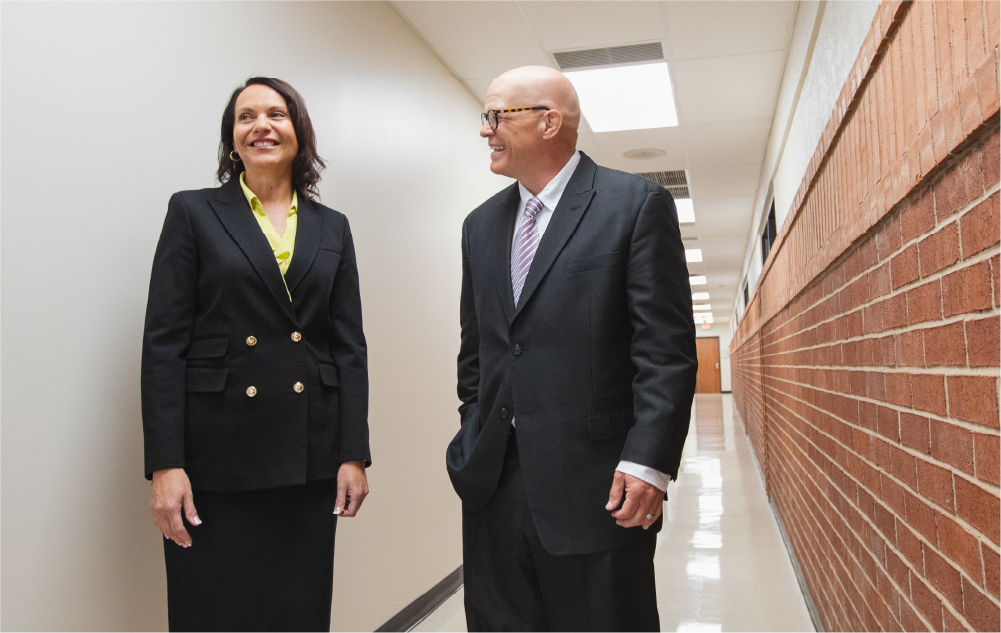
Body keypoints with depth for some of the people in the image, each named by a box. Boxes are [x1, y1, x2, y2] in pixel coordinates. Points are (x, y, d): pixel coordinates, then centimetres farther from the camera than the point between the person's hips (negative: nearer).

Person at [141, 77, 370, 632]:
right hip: (217, 458, -2)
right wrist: (164, 464, -10)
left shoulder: (331, 227, 11)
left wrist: (354, 455, 1)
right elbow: (164, 343, -3)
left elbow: (349, 346, 7)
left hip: (309, 459, 3)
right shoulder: (193, 213, 3)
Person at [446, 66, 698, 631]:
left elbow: (667, 348, -9)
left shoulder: (637, 204, -4)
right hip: (492, 484, 6)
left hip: (595, 488, -5)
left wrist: (648, 461, -16)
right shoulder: (481, 224, 14)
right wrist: (474, 442, 11)